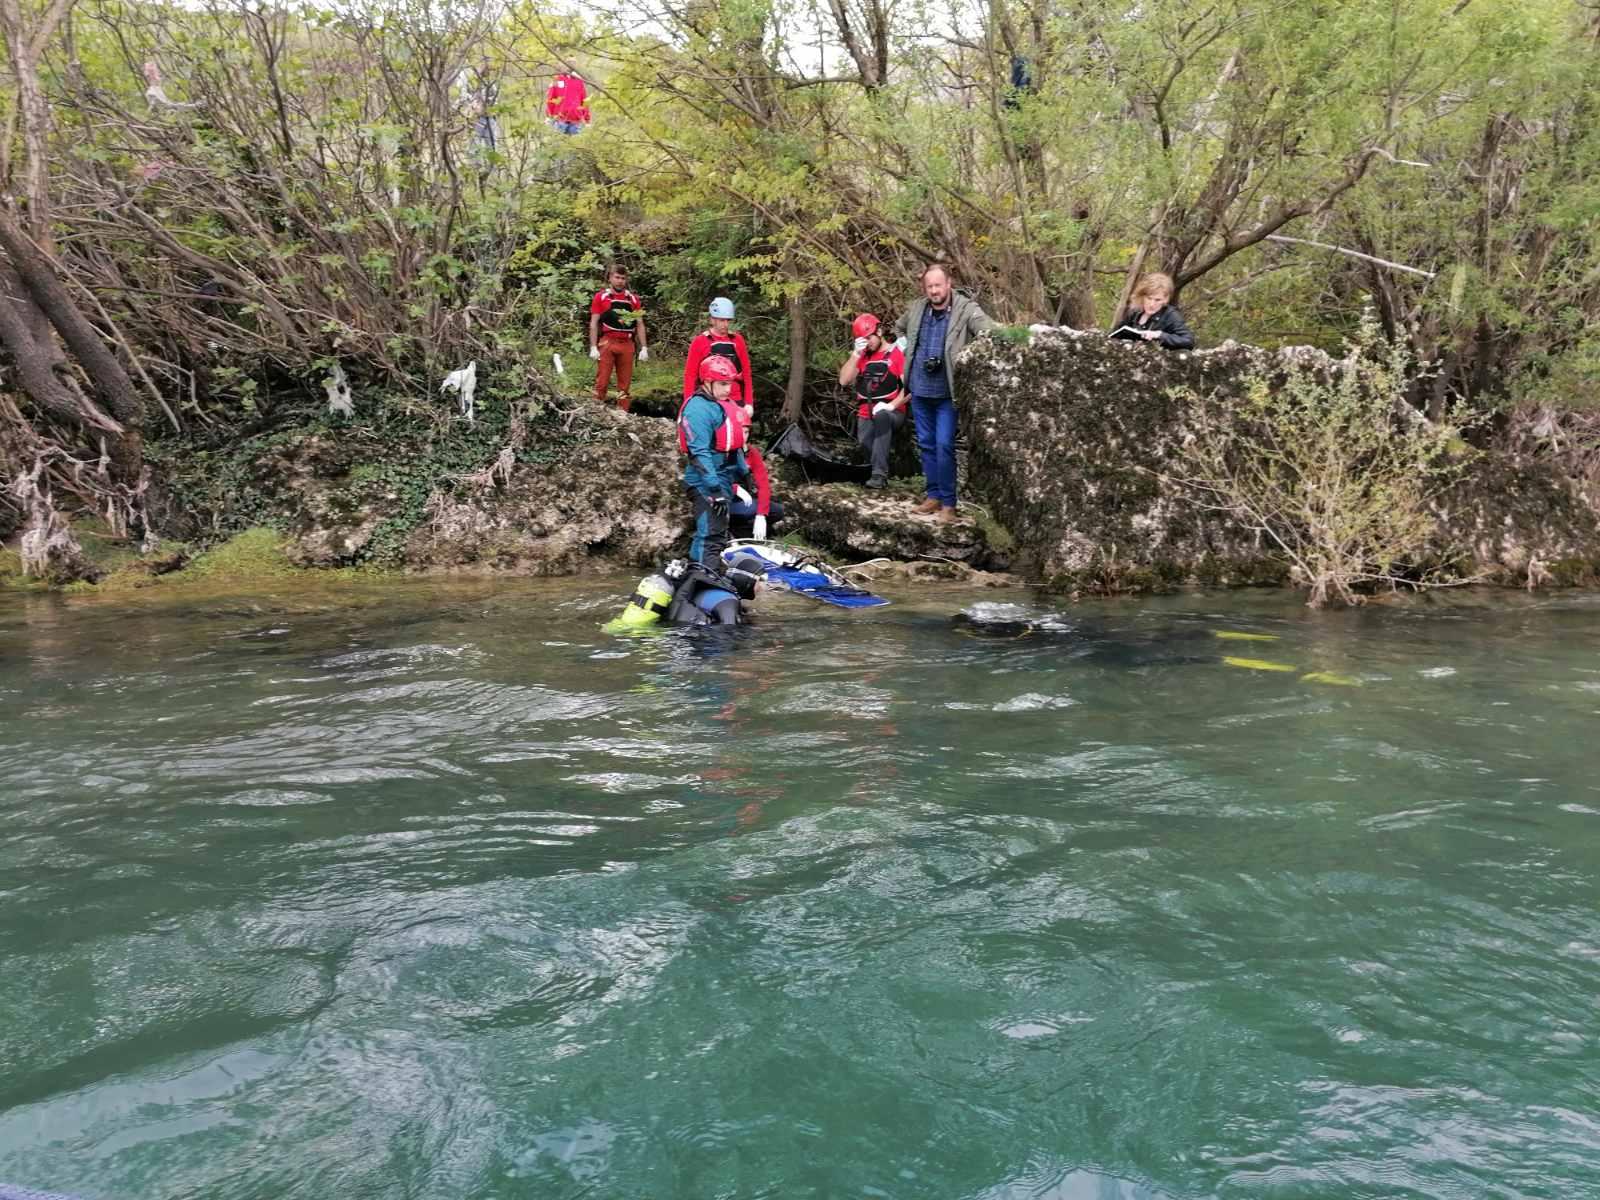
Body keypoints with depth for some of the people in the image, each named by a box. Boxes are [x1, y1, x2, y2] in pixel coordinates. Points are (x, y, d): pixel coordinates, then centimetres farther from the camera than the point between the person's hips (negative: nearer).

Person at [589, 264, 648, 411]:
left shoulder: (633, 299, 12)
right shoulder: (601, 297, 5)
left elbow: (640, 325, 13)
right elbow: (593, 324, 3)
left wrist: (644, 348, 4)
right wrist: (593, 347, -7)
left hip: (627, 344, 3)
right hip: (607, 343, -3)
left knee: (625, 384, 5)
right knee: (602, 381, -5)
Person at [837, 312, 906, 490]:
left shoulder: (898, 353, -2)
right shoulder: (861, 356, 15)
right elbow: (843, 381, 2)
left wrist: (891, 405, -24)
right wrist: (856, 353, -5)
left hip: (891, 414, -3)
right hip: (866, 416, 4)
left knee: (881, 416, -38)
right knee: (866, 443, -27)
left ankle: (879, 474, -38)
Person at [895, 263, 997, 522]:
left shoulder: (967, 309, -14)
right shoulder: (916, 308, 3)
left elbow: (991, 332, -29)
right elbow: (900, 329, 25)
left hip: (947, 393, -6)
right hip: (919, 390, 6)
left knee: (944, 446, -9)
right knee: (926, 444, 14)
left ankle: (948, 503, 0)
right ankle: (934, 495, 26)